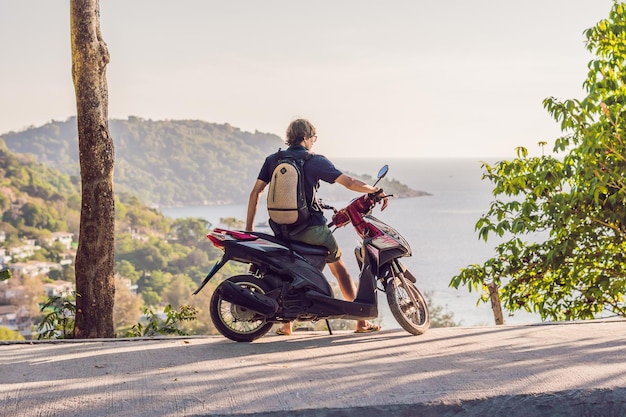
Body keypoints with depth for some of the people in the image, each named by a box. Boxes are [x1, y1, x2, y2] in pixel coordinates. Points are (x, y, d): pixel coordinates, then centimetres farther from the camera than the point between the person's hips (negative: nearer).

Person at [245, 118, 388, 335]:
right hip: (312, 229, -3)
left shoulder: (272, 160, 6)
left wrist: (249, 228, 10)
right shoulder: (315, 161, -6)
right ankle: (362, 321, 12)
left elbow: (256, 192, 5)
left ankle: (286, 324, 20)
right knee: (338, 267, 11)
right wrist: (376, 190, 8)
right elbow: (350, 182, -7)